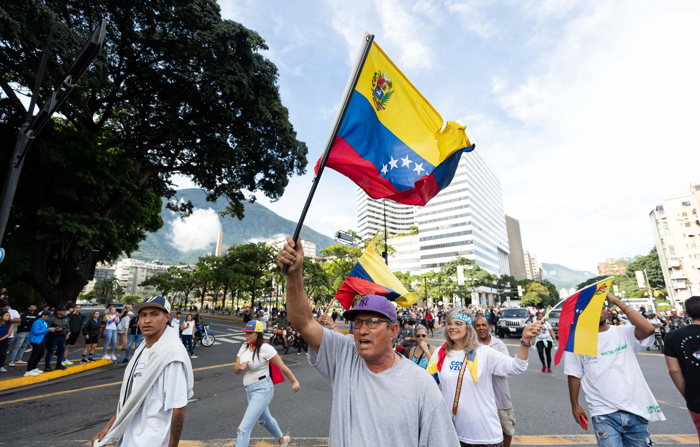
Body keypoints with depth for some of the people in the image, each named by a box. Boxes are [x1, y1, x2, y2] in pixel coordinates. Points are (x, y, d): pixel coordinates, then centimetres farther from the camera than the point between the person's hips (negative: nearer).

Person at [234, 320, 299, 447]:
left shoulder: (265, 348, -19)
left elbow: (282, 366, -14)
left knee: (244, 429, -12)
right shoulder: (244, 347, 2)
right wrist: (240, 366, -20)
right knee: (264, 419, 29)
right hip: (250, 390, 9)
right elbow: (235, 370, 3)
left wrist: (294, 381, -8)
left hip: (262, 389, -8)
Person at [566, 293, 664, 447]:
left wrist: (616, 301, -15)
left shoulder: (624, 333, 0)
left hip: (636, 410, 2)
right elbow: (574, 375, 5)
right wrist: (575, 405, 6)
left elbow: (648, 329, -21)